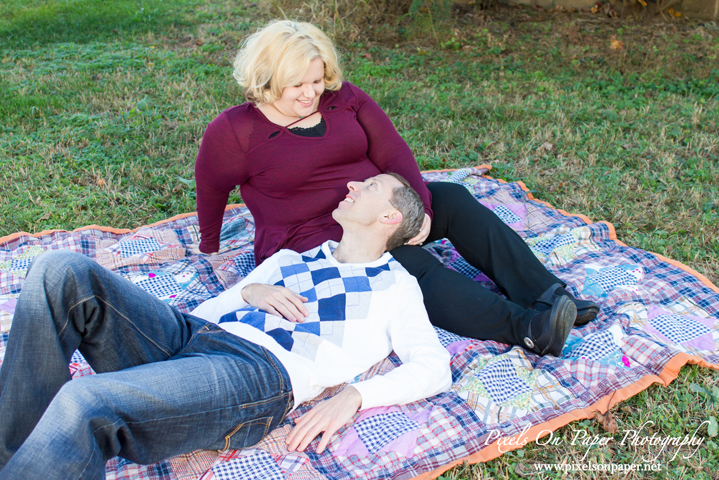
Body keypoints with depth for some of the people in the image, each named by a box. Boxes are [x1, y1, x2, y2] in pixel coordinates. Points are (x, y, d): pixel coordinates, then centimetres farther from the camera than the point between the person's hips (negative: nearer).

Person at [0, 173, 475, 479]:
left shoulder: (395, 284, 18)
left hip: (260, 371, -6)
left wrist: (352, 396, -9)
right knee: (62, 272, -17)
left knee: (85, 403, -33)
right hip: (193, 335, 7)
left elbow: (433, 366, 5)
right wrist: (248, 291, 5)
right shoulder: (290, 257, 31)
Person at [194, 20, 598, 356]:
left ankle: (547, 294, -23)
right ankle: (523, 326, -43)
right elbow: (212, 188, 4)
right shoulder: (235, 131, -10)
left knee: (453, 199, -17)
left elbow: (393, 153, -4)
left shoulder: (344, 98, 3)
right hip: (315, 243, -5)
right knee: (413, 265, -30)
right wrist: (211, 247, 18)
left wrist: (419, 206, -20)